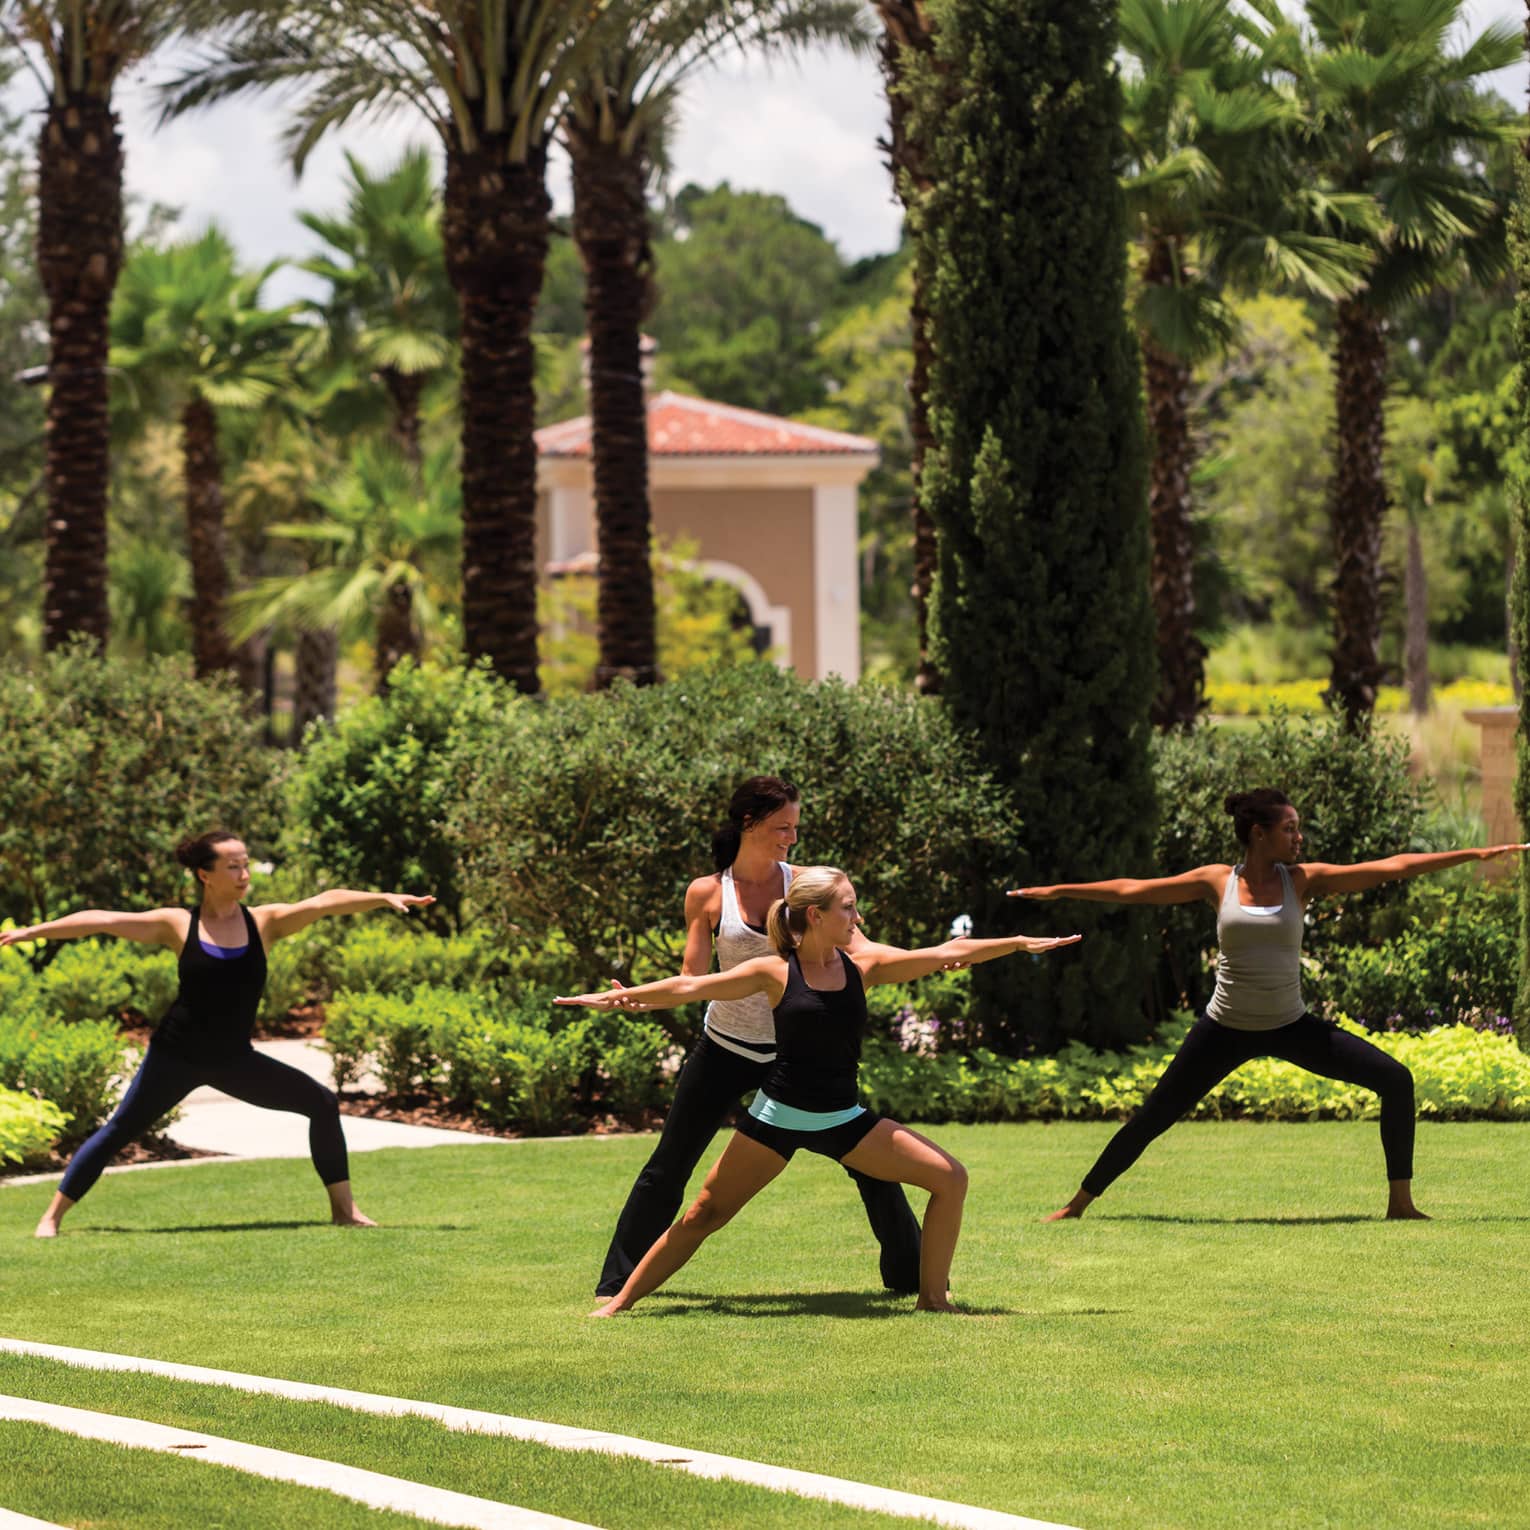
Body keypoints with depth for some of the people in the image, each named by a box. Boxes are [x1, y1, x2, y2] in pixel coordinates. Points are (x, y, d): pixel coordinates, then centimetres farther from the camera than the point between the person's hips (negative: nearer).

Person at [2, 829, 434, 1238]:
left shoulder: (265, 922, -2)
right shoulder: (178, 925, -6)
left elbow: (325, 903, -14)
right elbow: (100, 920, -4)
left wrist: (383, 898, -27)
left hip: (233, 1060, 3)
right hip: (176, 1056, -2)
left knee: (321, 1103, -5)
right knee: (118, 1132, -6)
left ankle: (343, 1209, 5)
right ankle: (52, 1216, 5)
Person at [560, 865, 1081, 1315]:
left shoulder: (862, 965, 0)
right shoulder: (775, 972, -8)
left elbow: (946, 954, -1)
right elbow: (690, 986, -7)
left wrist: (1020, 944, -4)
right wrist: (617, 997, -12)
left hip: (843, 1120, 3)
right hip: (778, 1114, -3)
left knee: (950, 1177, -7)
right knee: (704, 1216, -2)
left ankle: (932, 1297, 3)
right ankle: (620, 1302, 10)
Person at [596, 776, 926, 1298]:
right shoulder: (706, 893, -4)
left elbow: (861, 949, -9)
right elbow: (693, 976, -5)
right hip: (726, 1049, -1)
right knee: (667, 1169, 3)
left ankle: (909, 1273, 15)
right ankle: (618, 1282, 16)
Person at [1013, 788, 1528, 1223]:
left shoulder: (1304, 880, -4)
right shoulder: (1218, 882, -5)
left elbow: (1389, 868, -7)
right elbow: (1132, 890, 2)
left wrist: (1474, 855, -9)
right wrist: (1058, 891, 5)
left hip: (1290, 1027, 1)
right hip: (1226, 1029, -1)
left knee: (1396, 1080, -11)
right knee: (1151, 1119, 1)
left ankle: (1400, 1201, 0)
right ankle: (1078, 1204, 18)